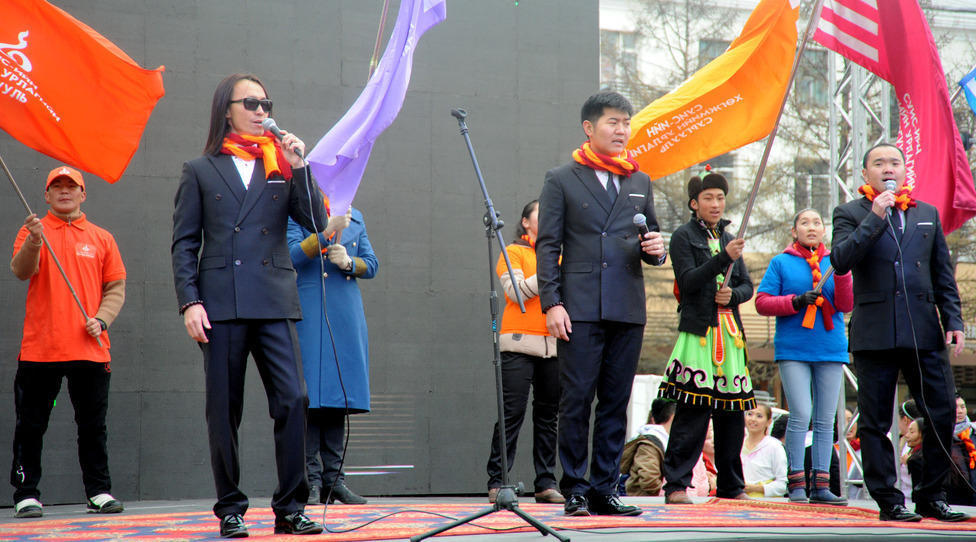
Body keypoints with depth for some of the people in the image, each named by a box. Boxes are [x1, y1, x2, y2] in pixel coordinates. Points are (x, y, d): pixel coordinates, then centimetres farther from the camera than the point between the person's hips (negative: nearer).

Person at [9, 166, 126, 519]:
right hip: (40, 349, -2)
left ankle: (99, 492, 12)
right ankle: (26, 494, 8)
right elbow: (21, 271, -9)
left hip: (89, 348, 2)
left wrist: (101, 319, -4)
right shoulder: (32, 231, 7)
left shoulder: (101, 238, 13)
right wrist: (33, 242, -28)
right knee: (31, 425, 1)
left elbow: (116, 287, 13)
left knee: (93, 425, 4)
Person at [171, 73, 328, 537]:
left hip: (274, 303, 1)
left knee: (292, 400, -10)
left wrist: (298, 168, -4)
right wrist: (189, 302, -5)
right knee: (223, 411, 2)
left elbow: (317, 223, 6)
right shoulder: (200, 171, 11)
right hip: (221, 305, -1)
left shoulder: (282, 166, 15)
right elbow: (183, 243, 6)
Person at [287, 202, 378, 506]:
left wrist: (349, 262, -7)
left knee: (338, 398, 7)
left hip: (347, 318, 5)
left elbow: (372, 264, 14)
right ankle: (310, 480, -4)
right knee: (310, 398, -7)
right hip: (308, 318, -5)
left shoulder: (355, 218, 17)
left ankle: (333, 478, 11)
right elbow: (294, 255, -13)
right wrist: (328, 232, -24)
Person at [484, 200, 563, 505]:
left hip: (553, 345, 5)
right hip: (520, 343, -5)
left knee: (548, 415, 4)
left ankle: (546, 484, 7)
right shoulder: (513, 253, 6)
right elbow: (516, 291, -9)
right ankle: (497, 483, -6)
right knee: (512, 413, -8)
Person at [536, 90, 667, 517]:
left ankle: (604, 489, 10)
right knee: (576, 401, -5)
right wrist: (551, 303, -9)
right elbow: (547, 246, 1)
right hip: (580, 309, -4)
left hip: (628, 310, 4)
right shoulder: (561, 180, 6)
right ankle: (575, 489, 1)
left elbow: (649, 244, 24)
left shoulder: (640, 183, 19)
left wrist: (656, 250, -1)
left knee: (616, 403, 5)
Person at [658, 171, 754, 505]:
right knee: (692, 414, -11)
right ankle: (676, 484, -8)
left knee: (732, 412, 6)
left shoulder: (728, 239, 19)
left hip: (730, 333, 6)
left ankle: (731, 486, 14)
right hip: (698, 332, -6)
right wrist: (724, 258, -19)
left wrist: (732, 295, -5)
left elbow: (747, 286, 18)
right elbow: (689, 281, -10)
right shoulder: (683, 237, 2)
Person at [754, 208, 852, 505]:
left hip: (830, 349, 3)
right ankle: (797, 484, -5)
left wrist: (841, 273, -12)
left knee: (825, 420, 3)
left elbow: (846, 305, 2)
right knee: (801, 415, -12)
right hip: (793, 349, -3)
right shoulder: (781, 262, 6)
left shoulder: (833, 263, 12)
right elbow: (762, 302, 0)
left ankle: (821, 485, 7)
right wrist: (795, 302, -13)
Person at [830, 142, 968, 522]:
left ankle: (931, 497, 11)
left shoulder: (927, 214, 16)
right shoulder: (850, 214, 6)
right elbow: (840, 262, -11)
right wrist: (875, 217, -14)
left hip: (925, 333, 3)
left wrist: (953, 321, 6)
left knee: (943, 413, -1)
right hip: (875, 332, -3)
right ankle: (889, 501, 9)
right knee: (875, 423, 0)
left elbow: (944, 275, 17)